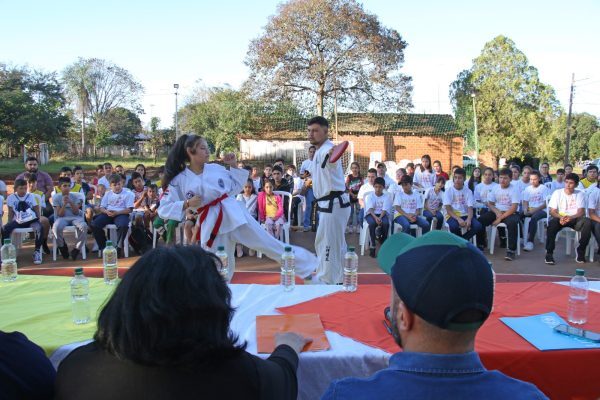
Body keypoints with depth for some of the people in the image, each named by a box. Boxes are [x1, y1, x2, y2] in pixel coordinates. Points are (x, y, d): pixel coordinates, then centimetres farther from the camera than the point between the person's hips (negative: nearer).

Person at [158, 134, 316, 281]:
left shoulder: (216, 168, 5)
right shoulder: (179, 181, -2)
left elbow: (236, 188, 16)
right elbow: (163, 210, -4)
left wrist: (234, 165, 5)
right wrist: (187, 204, -17)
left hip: (233, 213, 1)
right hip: (211, 223, -1)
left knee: (268, 243, 1)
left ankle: (308, 266, 9)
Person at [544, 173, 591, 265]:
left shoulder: (580, 194, 1)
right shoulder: (557, 193, -1)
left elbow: (581, 212, -8)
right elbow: (552, 211, -4)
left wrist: (570, 217, -30)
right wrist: (561, 217, -27)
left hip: (574, 219, 1)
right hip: (559, 218, -1)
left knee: (587, 222, -30)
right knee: (552, 223, -35)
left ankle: (581, 251, -14)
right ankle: (549, 253, -27)